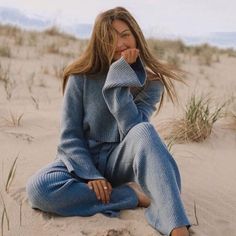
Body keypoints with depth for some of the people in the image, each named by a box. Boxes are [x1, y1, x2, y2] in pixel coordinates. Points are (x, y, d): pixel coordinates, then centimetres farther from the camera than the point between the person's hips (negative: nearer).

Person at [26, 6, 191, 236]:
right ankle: (135, 196, -22)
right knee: (38, 188, -31)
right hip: (84, 159, 1)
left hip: (119, 161, 0)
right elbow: (69, 137, -6)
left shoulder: (151, 82, -4)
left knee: (144, 131, -35)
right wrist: (91, 176, -20)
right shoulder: (81, 78, -7)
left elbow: (134, 130, -20)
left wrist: (122, 77, -22)